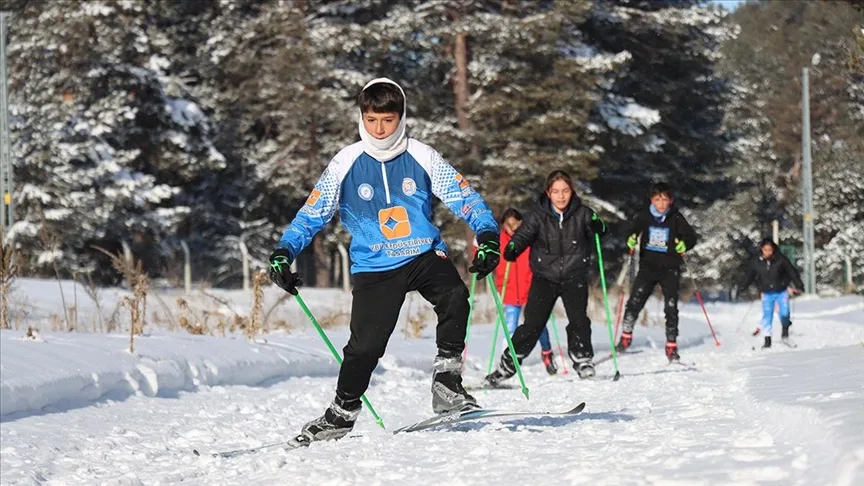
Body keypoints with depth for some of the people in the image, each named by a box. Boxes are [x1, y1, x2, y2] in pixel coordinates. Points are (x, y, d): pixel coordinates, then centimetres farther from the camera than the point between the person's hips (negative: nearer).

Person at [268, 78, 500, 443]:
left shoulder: (422, 157, -1)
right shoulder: (345, 164, -1)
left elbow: (463, 196, 0)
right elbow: (313, 213, 3)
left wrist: (488, 235, -16)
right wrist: (283, 253, -8)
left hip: (425, 254, 0)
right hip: (375, 266, 0)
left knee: (455, 296, -30)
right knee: (366, 343, -11)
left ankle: (446, 379, -14)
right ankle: (342, 412, 13)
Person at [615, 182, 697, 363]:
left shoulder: (676, 218, -3)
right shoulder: (645, 215, 0)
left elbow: (691, 236, -3)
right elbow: (633, 229, 5)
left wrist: (684, 244, -24)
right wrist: (631, 239, -18)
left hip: (669, 268, -1)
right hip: (648, 266, 1)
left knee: (671, 307, -3)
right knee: (635, 301, -8)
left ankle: (671, 346, 6)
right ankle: (626, 337, 9)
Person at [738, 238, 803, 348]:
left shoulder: (780, 259, -13)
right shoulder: (755, 262, -8)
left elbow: (791, 271, -7)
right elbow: (748, 275, 1)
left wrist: (798, 285, -9)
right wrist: (741, 287, -2)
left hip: (781, 292, -1)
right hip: (767, 293, 1)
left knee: (784, 313, -10)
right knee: (767, 315, -2)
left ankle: (785, 329, 18)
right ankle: (767, 339, 3)